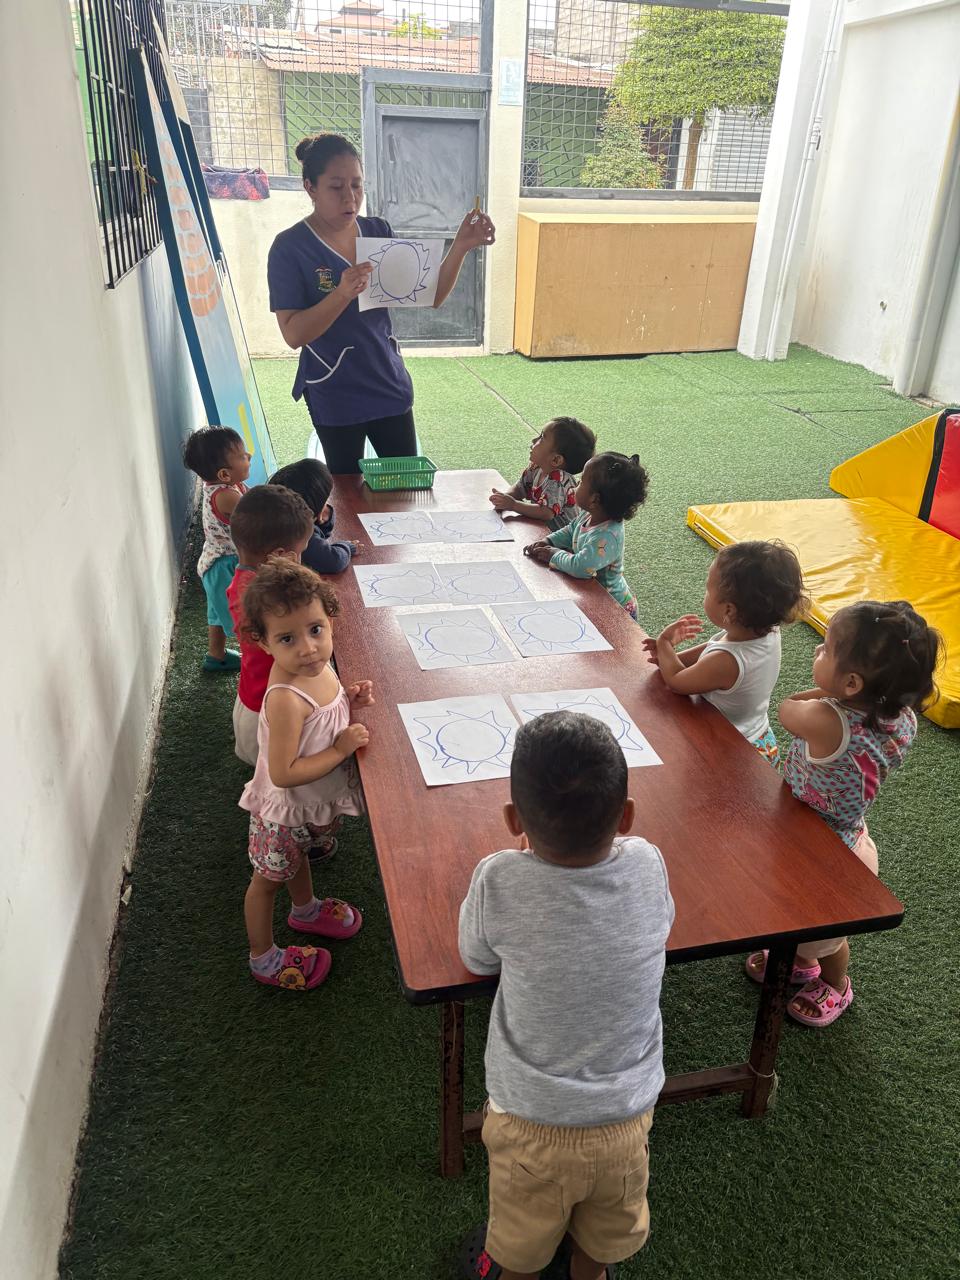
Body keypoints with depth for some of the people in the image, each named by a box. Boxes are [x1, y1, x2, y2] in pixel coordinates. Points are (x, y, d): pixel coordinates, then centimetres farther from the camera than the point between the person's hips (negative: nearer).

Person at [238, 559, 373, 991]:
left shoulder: (315, 665, -15)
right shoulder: (286, 699, -39)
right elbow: (284, 773, -35)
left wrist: (347, 699, -13)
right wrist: (341, 748, -30)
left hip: (311, 803, 8)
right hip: (283, 809, -8)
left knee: (298, 855, 34)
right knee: (268, 878, 18)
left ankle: (305, 910, 63)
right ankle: (263, 957, 43)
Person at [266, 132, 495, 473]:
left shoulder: (379, 232, 1)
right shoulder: (290, 248, -11)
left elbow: (430, 297, 2)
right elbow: (293, 334, -18)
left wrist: (459, 247, -13)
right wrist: (342, 294, -32)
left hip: (390, 384, 4)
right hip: (335, 397, -4)